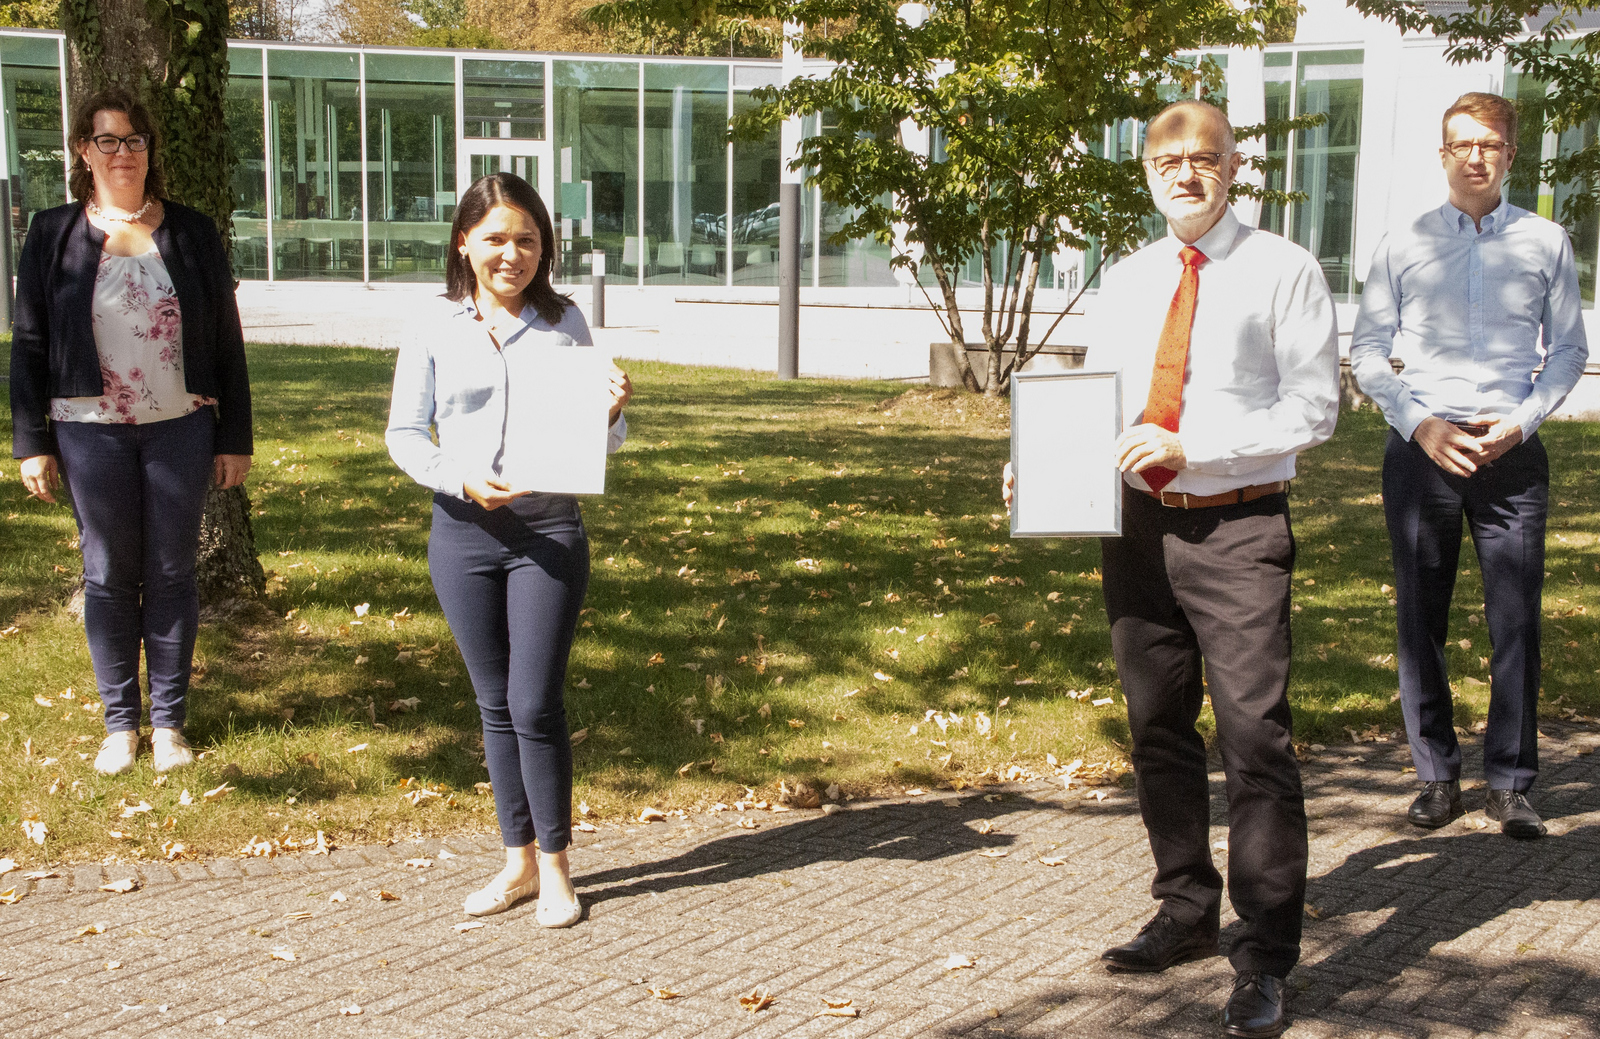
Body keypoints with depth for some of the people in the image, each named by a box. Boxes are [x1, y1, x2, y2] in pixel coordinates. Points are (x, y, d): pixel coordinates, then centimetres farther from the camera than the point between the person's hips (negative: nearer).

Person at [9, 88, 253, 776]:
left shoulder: (192, 233, 3)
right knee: (108, 575, 6)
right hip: (91, 433, 0)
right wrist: (31, 444, -1)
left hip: (180, 428, 0)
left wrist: (234, 437, 2)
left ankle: (169, 720, 17)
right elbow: (30, 343, 4)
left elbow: (226, 340, 5)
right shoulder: (53, 236, 2)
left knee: (172, 573, 6)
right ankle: (120, 721, 17)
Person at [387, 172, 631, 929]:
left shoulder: (564, 323, 4)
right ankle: (518, 860, 24)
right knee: (495, 705, 10)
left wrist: (611, 412, -13)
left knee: (535, 703, -3)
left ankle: (555, 867, 14)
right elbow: (403, 434, 3)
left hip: (549, 532, -1)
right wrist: (460, 478, -14)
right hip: (463, 531, 1)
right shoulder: (434, 330, 2)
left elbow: (595, 440, 9)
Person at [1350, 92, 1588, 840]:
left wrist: (1522, 420, -5)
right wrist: (1419, 424, -7)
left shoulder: (1545, 242, 8)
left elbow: (1569, 349, 10)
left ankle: (1510, 783, 7)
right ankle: (1436, 776, 14)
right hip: (1422, 448, 0)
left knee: (1516, 617, -3)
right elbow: (1367, 352, 6)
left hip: (1512, 451, 0)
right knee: (1419, 616, 4)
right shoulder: (1403, 246, 7)